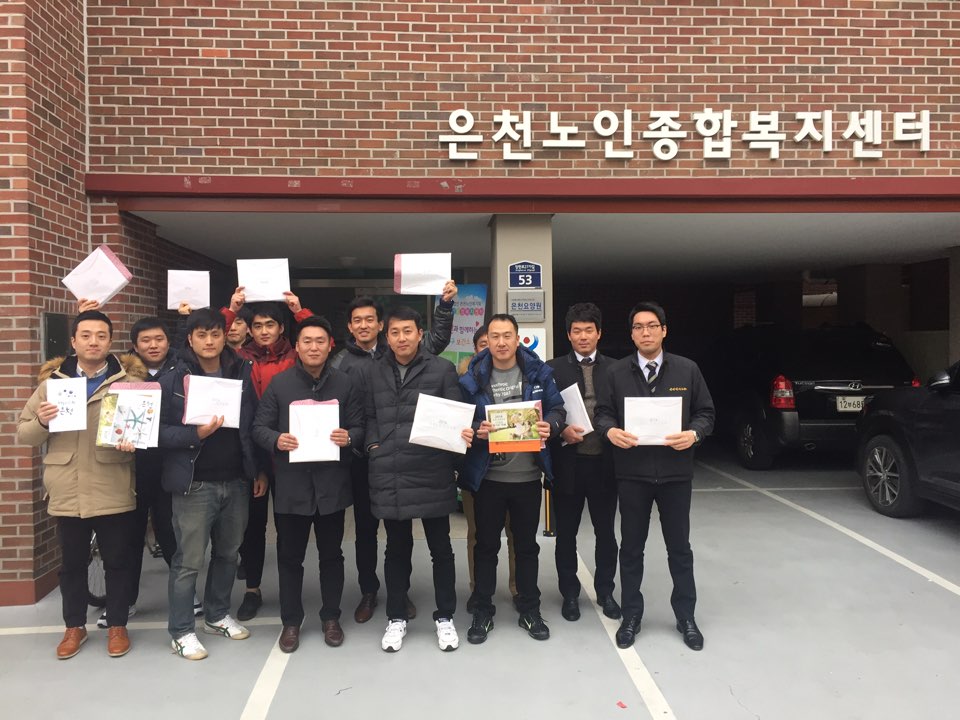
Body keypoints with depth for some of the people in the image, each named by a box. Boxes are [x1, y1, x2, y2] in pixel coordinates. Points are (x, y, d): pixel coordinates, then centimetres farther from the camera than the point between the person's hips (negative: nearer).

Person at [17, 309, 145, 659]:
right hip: (67, 492, 2)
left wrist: (134, 440, -21)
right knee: (72, 563, 15)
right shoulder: (52, 381, 7)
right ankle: (74, 626, 32)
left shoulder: (129, 382, 1)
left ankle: (117, 625, 26)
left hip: (113, 492, -2)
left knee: (117, 562, 9)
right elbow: (23, 434, 8)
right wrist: (41, 422, -13)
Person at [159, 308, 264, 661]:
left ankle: (217, 615, 33)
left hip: (236, 482, 4)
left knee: (228, 553, 16)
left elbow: (253, 424, 7)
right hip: (195, 484, -4)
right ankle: (181, 631, 17)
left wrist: (259, 470, 6)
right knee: (188, 560, 3)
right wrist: (196, 434, -24)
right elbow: (161, 431, -8)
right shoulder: (173, 381, -5)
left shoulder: (242, 373, 4)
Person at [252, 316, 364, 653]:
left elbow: (360, 427, 3)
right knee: (290, 556, 11)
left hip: (332, 483, 0)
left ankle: (331, 618, 29)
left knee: (331, 554, 13)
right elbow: (259, 426, 1)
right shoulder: (279, 383, 0)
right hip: (291, 484, 0)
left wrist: (349, 437, -19)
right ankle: (291, 621, 27)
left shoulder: (345, 383, 2)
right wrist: (276, 440, -19)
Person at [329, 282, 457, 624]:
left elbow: (438, 340, 1)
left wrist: (445, 304, -8)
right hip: (360, 456, 0)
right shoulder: (341, 363, 1)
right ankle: (368, 592, 29)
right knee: (365, 527, 13)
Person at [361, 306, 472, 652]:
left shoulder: (442, 369, 1)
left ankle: (445, 617, 26)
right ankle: (396, 617, 30)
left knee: (441, 548, 10)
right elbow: (369, 416, 12)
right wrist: (374, 446, -3)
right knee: (397, 549, 15)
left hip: (432, 474, -2)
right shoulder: (372, 373, 10)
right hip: (389, 475, 2)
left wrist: (462, 434, -20)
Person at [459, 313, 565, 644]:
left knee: (527, 544, 14)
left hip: (527, 475, 1)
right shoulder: (472, 378, -3)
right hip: (487, 476, -1)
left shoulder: (539, 372, 1)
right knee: (486, 545, 10)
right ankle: (483, 611, 24)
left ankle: (529, 610, 29)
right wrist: (476, 430, -20)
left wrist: (550, 426, -16)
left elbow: (557, 409, 5)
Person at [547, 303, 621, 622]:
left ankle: (605, 591, 30)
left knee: (605, 531, 13)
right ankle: (569, 594, 26)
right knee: (566, 533, 11)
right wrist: (562, 431, -18)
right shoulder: (553, 369, 1)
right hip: (568, 462, -1)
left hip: (605, 461, 1)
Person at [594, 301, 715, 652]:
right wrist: (610, 431, -19)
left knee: (680, 548, 11)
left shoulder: (688, 369, 2)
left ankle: (685, 617, 28)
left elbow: (706, 412, 4)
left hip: (675, 472, 0)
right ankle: (631, 616, 25)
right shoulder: (617, 372, 2)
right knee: (631, 547, 10)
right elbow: (602, 412, 2)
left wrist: (694, 434, -16)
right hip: (632, 473, 0)